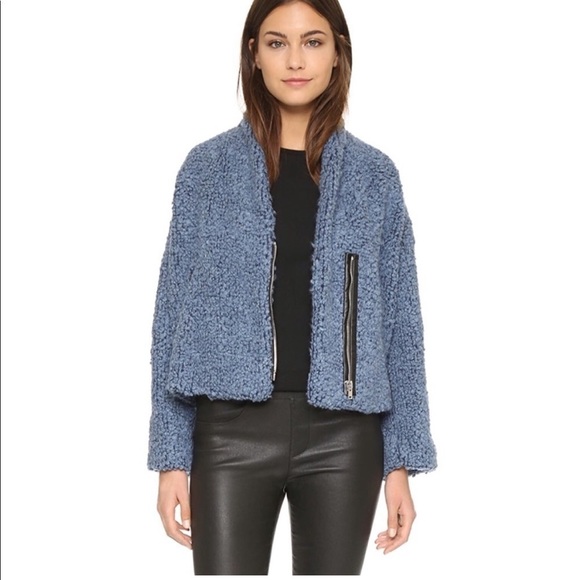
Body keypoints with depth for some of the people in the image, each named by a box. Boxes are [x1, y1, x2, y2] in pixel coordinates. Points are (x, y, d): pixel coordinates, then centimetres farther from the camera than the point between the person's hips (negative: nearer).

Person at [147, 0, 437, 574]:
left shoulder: (374, 175, 6)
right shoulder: (208, 167, 4)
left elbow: (399, 323, 6)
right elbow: (174, 315, 3)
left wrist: (401, 461, 2)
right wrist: (171, 456, -2)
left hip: (342, 434, 1)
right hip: (233, 429, -1)